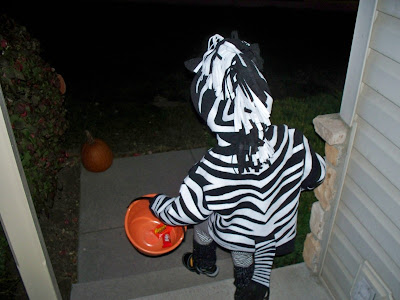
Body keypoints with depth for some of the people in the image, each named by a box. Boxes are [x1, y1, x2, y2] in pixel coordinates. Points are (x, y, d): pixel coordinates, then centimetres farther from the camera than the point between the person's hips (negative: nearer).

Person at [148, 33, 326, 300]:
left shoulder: (208, 173, -37)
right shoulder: (293, 142, -30)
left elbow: (179, 214, -19)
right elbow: (317, 176, -9)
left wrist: (157, 203, 3)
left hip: (234, 238, -2)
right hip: (281, 236, 2)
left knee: (202, 213, 27)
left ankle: (204, 263, 53)